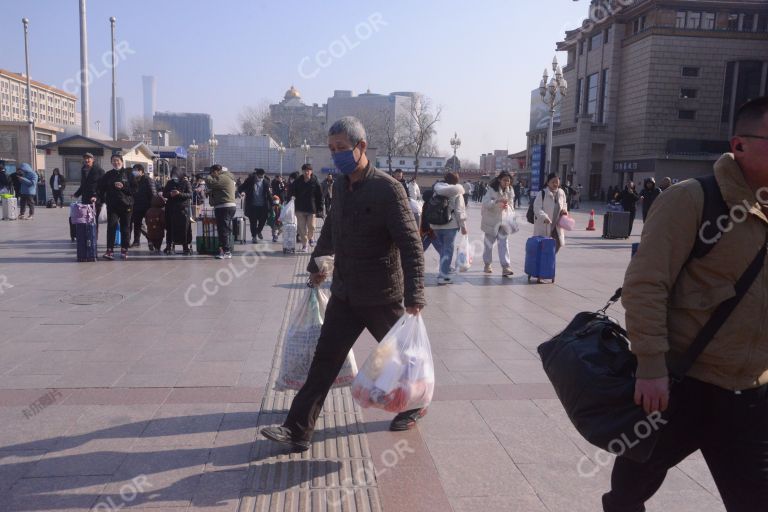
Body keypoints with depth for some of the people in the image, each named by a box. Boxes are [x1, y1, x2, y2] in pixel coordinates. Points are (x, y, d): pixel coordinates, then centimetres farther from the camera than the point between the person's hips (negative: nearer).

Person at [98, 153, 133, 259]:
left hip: (126, 205, -1)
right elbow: (101, 188, 16)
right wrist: (104, 199, 5)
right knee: (111, 227, -8)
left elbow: (134, 189, -1)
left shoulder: (128, 173, 4)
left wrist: (123, 187, -14)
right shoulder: (108, 175, 10)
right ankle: (109, 250, -10)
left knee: (125, 228, 4)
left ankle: (124, 250, 12)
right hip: (112, 206, 1)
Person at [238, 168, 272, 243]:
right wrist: (239, 192, -25)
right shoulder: (249, 180, -5)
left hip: (263, 206, 2)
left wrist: (271, 204, -3)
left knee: (263, 220, 7)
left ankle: (258, 231, 37)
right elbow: (242, 187, -2)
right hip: (252, 206, -2)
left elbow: (269, 194, 1)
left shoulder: (266, 182, -1)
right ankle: (254, 236, 20)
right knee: (253, 222, 4)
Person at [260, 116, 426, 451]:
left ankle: (414, 405, 40)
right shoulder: (340, 186, 6)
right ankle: (298, 430, 7)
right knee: (325, 360, 3)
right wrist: (316, 262, 34)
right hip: (344, 295, 6)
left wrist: (414, 295, -29)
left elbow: (410, 244, -21)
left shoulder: (387, 189, -16)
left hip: (381, 297, -6)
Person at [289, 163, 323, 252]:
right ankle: (304, 245, 13)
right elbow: (291, 192, 9)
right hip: (300, 209, 1)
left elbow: (320, 196, -2)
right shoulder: (297, 182, 1)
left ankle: (311, 237, 33)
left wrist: (319, 209, -6)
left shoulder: (315, 182, -4)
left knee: (311, 226, 1)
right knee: (302, 228, 3)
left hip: (311, 208, -1)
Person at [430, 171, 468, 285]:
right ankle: (443, 276, -1)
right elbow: (460, 211, -9)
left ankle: (444, 271, 24)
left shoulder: (436, 191, 8)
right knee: (448, 249, 1)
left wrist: (431, 224, 14)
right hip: (450, 225, -5)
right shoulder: (457, 192, -6)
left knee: (443, 248, 18)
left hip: (436, 225, 5)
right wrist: (463, 226, -3)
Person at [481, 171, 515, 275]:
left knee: (503, 243, -6)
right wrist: (497, 201, -38)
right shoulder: (492, 189, -12)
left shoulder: (510, 190, 4)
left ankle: (505, 267, -11)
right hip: (492, 220, -3)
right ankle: (487, 265, 26)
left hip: (504, 220, 3)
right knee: (489, 243, 10)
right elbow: (485, 202, -23)